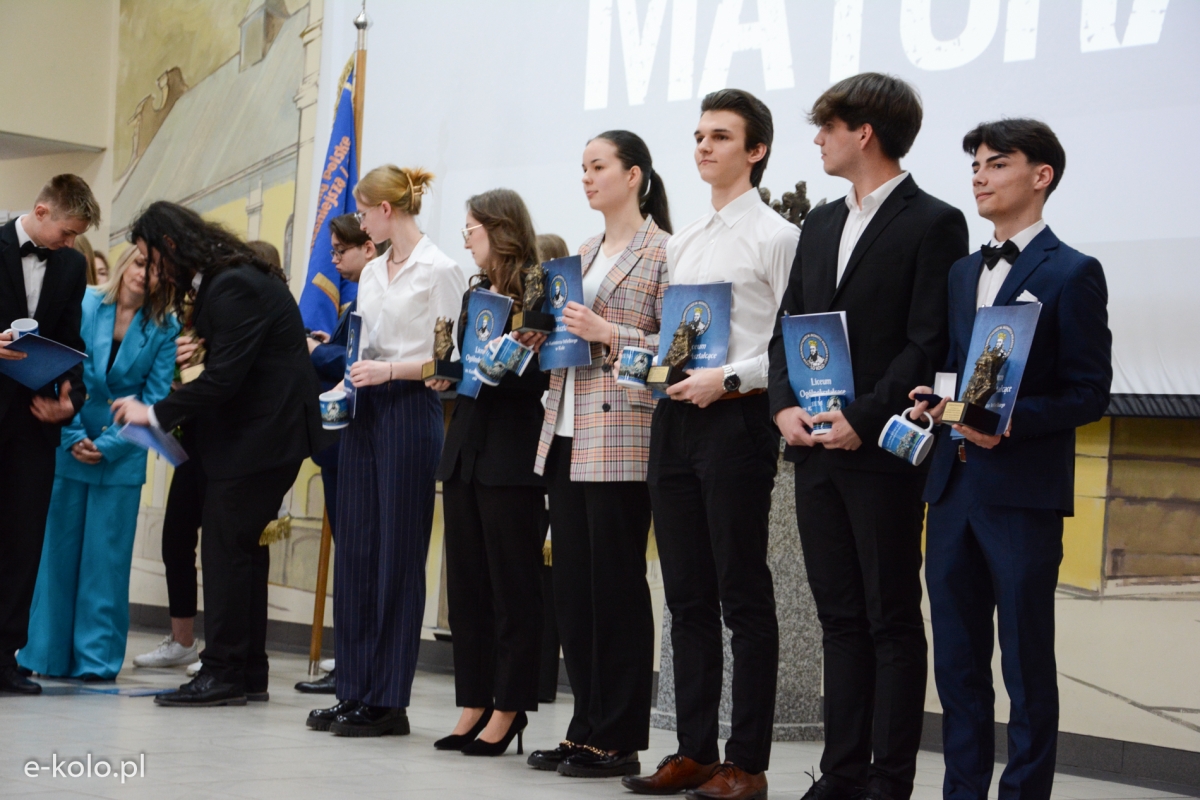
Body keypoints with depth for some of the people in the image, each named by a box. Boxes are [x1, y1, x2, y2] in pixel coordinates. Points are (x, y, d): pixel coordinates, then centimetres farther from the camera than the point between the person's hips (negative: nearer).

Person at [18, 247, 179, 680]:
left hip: (122, 453, 0)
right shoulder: (82, 305, -3)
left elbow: (155, 397, -3)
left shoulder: (165, 329, -2)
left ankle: (96, 657, 6)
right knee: (58, 546, 2)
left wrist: (109, 445, -11)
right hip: (69, 445, 0)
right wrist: (74, 437, -10)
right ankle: (46, 652, 10)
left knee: (107, 554, 1)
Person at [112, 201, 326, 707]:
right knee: (241, 548, 12)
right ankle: (248, 674, 16)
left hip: (260, 435, -10)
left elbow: (225, 376, -22)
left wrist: (156, 414, -16)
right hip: (251, 433, 10)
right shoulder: (225, 281, 14)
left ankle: (225, 673, -3)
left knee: (228, 549, -7)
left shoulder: (235, 287, -18)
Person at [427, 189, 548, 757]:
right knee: (465, 583, 9)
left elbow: (541, 379, -12)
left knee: (512, 587, 0)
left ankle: (508, 708, 7)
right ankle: (475, 704, 15)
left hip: (512, 459, -8)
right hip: (465, 453, 8)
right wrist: (447, 378, 1)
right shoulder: (473, 295, 17)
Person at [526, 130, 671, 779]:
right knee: (573, 583, 8)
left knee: (616, 585, -3)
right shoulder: (583, 254, 19)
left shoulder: (661, 250, -5)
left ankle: (618, 740, 3)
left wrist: (608, 333, -18)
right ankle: (585, 728, 16)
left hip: (620, 439, -8)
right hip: (566, 434, 8)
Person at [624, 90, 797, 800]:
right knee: (688, 595, 10)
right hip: (675, 417, 7)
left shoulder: (775, 236, -4)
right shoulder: (681, 243, 17)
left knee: (743, 594, -3)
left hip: (735, 419, -7)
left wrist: (728, 380, -19)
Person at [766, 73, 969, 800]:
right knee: (841, 616, 10)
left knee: (893, 619, 0)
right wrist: (786, 406, -1)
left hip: (884, 450, -7)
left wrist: (865, 420, -17)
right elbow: (789, 325, 15)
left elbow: (930, 343, -12)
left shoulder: (933, 223, -6)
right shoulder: (822, 224, 17)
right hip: (816, 447, 7)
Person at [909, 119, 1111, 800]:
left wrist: (1012, 421, -22)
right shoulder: (961, 272, 17)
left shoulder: (1072, 273, -4)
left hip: (1025, 493, -6)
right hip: (954, 485, 7)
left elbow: (1090, 392, -8)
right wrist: (933, 402, 0)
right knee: (957, 655, 11)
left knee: (1026, 659, 1)